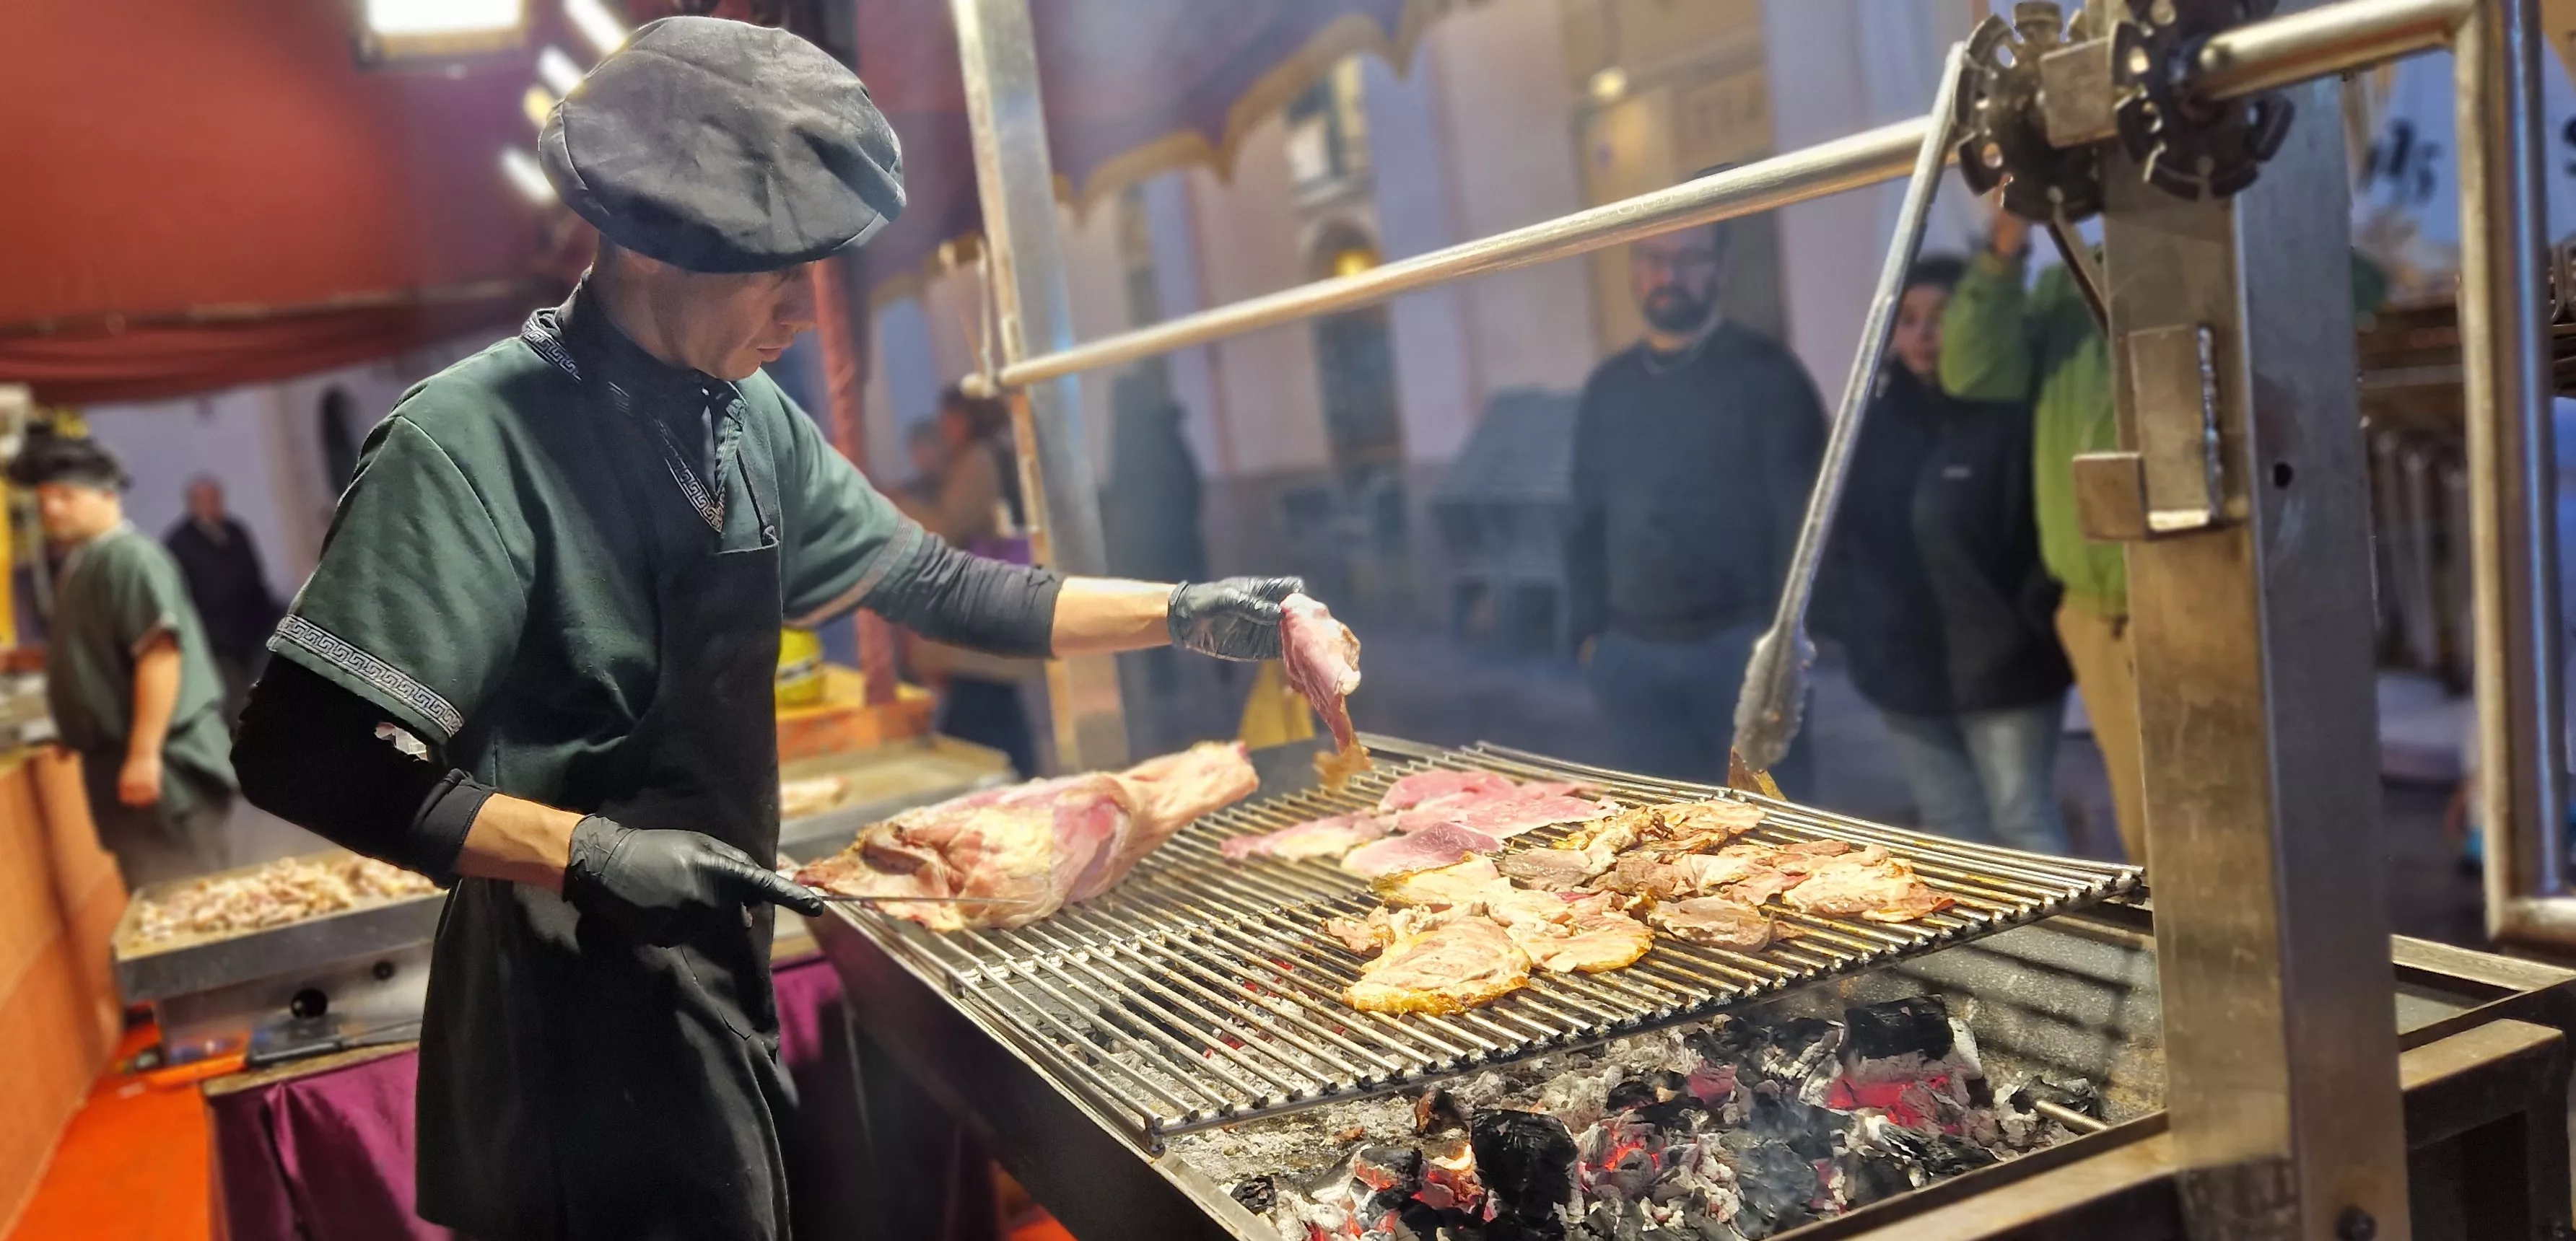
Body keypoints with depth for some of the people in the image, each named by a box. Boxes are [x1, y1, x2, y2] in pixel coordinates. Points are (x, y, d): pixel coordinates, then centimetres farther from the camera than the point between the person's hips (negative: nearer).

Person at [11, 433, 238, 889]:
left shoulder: (129, 558, -15)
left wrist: (144, 754, -27)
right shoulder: (81, 563, 16)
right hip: (118, 759, 10)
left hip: (161, 760, -10)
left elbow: (160, 655, -24)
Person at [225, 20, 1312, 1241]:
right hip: (580, 1015, -7)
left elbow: (931, 581, 10)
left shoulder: (752, 421, 1)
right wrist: (592, 852, -25)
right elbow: (305, 754, -23)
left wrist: (1184, 614, 4)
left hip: (717, 971, 7)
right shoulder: (477, 441, -21)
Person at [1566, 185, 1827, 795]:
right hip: (1631, 656, 4)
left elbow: (1799, 517, -6)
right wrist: (1589, 631, 9)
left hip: (1740, 647, -4)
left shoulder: (1765, 374, -2)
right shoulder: (1607, 386, 11)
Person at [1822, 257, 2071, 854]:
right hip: (1907, 671, 6)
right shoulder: (1876, 424, 7)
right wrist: (1854, 630, 2)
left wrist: (2027, 625, -16)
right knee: (1951, 833, 16)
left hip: (2002, 669, -5)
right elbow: (1845, 538, 9)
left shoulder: (2010, 416, -10)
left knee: (2023, 823, 1)